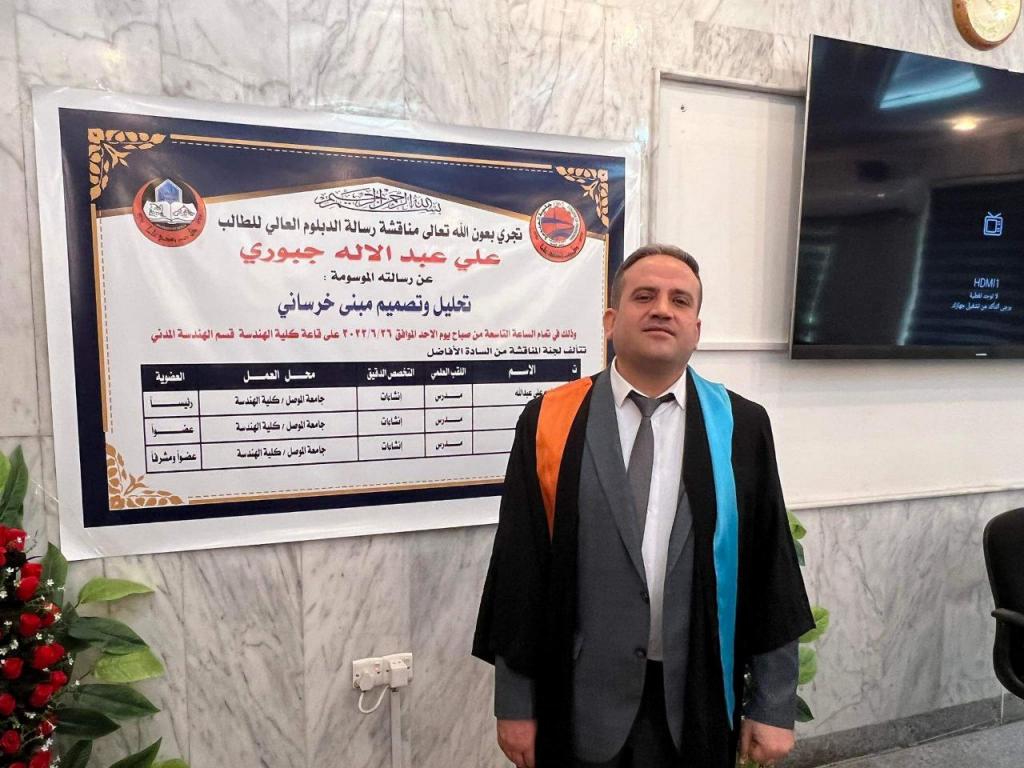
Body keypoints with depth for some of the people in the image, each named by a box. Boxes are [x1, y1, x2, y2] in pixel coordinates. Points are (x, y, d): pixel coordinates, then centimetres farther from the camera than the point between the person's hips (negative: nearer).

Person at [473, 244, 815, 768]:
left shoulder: (742, 427, -4)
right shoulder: (549, 421, -8)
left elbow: (770, 569, 0)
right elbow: (519, 567, -6)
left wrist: (773, 706, 2)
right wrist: (515, 702, -2)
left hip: (698, 705, 2)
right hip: (582, 703, -1)